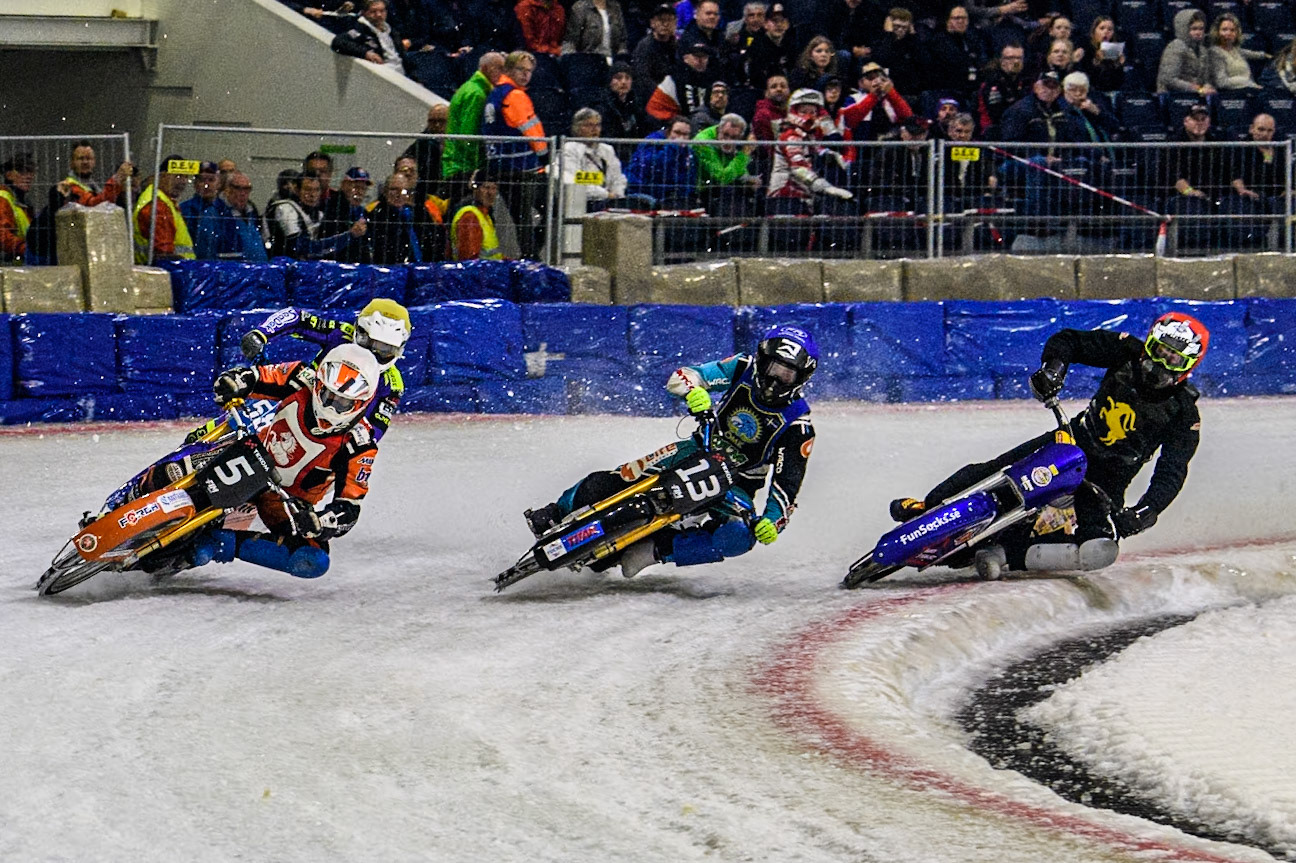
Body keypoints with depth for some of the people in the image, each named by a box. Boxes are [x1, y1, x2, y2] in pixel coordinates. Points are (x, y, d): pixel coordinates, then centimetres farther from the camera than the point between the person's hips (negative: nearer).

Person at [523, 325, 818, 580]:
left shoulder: (798, 424, -18)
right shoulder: (745, 368, -12)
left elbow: (787, 483, -18)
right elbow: (681, 376, -15)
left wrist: (772, 520, -37)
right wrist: (693, 391, -40)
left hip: (738, 483, -2)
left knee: (739, 538, -34)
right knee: (623, 477, -17)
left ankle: (655, 550, -27)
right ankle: (557, 512, 6)